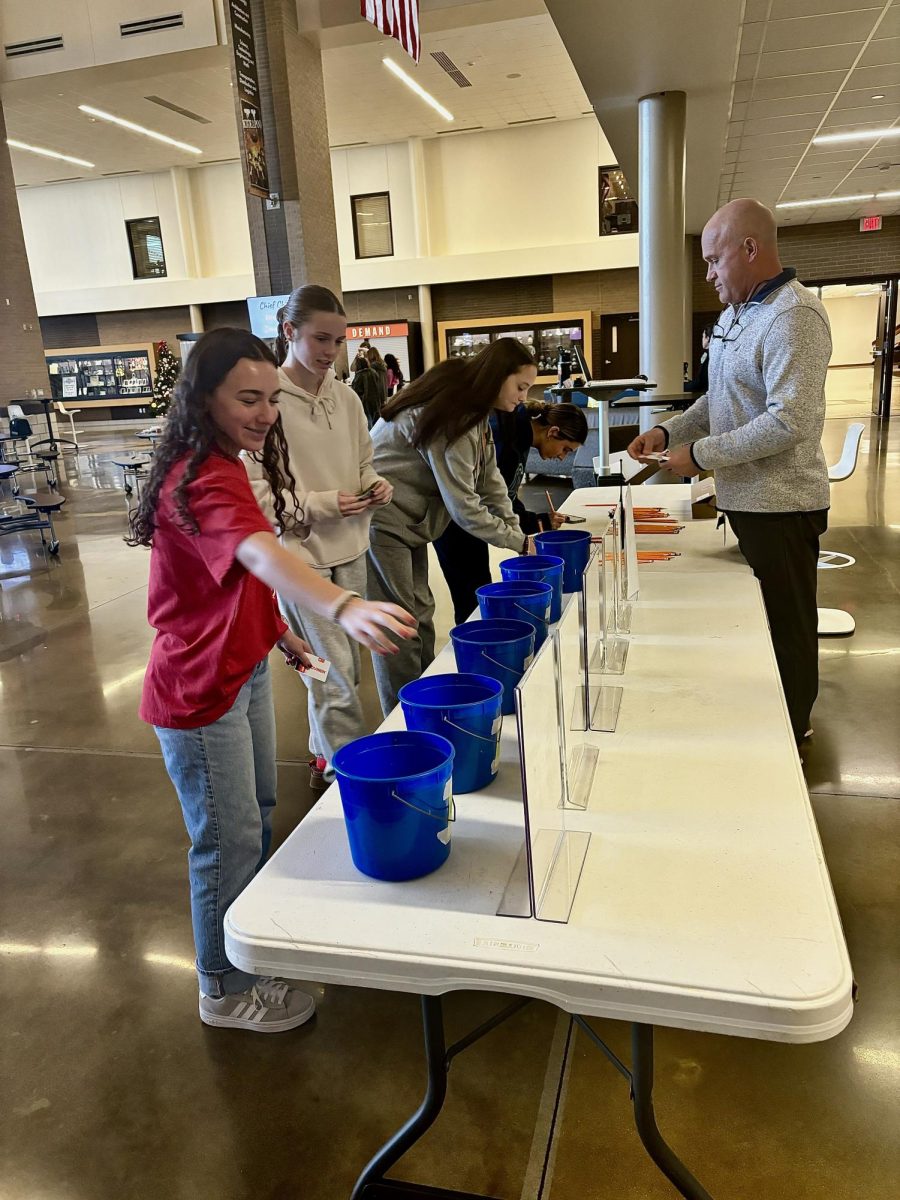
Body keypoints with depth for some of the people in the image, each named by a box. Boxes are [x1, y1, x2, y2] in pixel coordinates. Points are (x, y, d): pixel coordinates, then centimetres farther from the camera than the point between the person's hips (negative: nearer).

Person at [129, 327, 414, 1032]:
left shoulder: (221, 468, 6)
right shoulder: (204, 483, -28)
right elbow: (263, 555, -48)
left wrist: (275, 628, 14)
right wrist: (343, 608, -63)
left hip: (243, 671, 10)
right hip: (200, 690, -10)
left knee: (256, 814, 24)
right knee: (228, 839, 6)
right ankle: (226, 992, 28)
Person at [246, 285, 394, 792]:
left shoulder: (345, 397, 5)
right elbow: (254, 490, -12)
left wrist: (376, 484, -4)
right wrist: (321, 505, -20)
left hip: (350, 550, 6)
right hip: (299, 554, -6)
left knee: (343, 668, 16)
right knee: (336, 677, -2)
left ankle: (326, 758, 35)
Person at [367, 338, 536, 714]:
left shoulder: (474, 411, 8)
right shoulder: (450, 416, -24)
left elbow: (489, 479, 9)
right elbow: (462, 506, -25)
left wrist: (516, 529, -1)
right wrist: (519, 541, -17)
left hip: (407, 522, 10)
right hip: (380, 523, -10)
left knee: (421, 616, 14)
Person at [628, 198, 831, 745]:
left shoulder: (793, 316, -19)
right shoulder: (736, 314, 11)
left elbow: (792, 421, -26)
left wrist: (701, 455, -19)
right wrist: (668, 432, 5)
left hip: (781, 504, -9)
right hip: (747, 498, 9)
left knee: (787, 627, 5)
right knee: (760, 617, 18)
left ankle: (790, 735, 22)